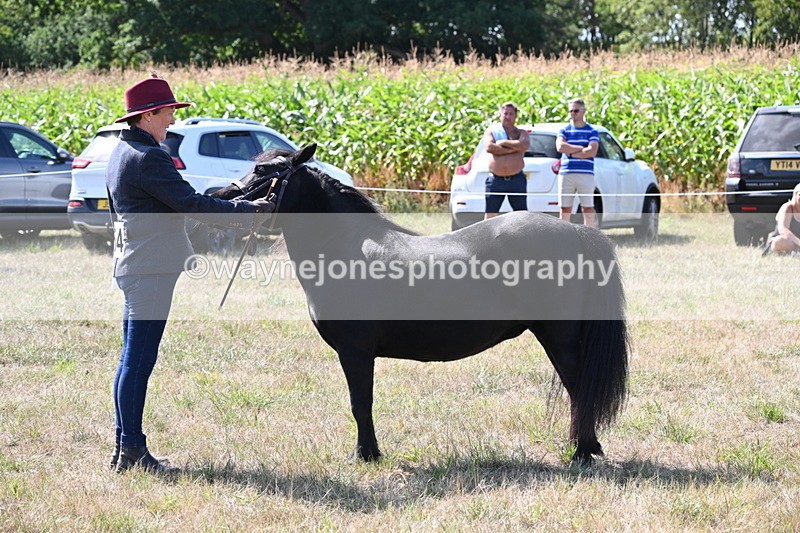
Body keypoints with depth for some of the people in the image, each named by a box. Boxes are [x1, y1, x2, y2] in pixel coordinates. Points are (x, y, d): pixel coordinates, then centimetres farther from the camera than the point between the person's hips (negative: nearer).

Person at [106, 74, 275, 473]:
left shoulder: (122, 152, 14)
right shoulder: (148, 158, -18)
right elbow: (191, 204, -21)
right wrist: (249, 211, -16)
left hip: (130, 263, 11)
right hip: (151, 269, -11)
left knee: (133, 359, 14)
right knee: (138, 361, -7)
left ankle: (125, 448, 19)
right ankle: (132, 452, -4)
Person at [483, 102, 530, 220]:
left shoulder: (521, 133, 10)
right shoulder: (492, 130, 9)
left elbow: (525, 145, -14)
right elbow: (489, 147, -12)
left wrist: (503, 143, -10)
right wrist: (512, 149, -12)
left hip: (516, 179, 1)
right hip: (495, 179, 0)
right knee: (490, 214, -2)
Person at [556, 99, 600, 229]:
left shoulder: (592, 131, 7)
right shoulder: (564, 131, 13)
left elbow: (592, 151, -8)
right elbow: (560, 147, -7)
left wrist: (571, 153, -5)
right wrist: (582, 148, -6)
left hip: (586, 174, -2)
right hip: (565, 174, 2)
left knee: (588, 210, -3)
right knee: (565, 210, 2)